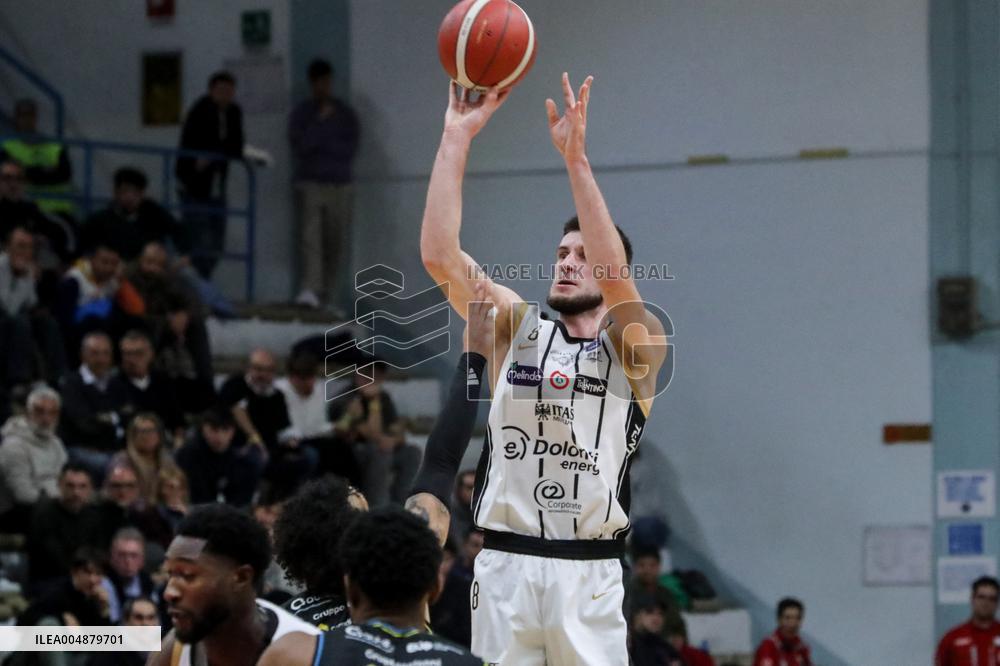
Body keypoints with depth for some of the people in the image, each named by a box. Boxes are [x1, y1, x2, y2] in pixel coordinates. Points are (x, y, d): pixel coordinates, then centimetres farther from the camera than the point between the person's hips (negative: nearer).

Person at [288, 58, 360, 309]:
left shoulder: (345, 114, 9)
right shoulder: (301, 114, 7)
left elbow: (350, 149, 1)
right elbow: (300, 146, -6)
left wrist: (319, 145, -6)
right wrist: (320, 121, -9)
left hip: (340, 184, 2)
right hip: (310, 183, -2)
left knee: (335, 241, 0)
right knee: (310, 235, -16)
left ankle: (328, 290, 10)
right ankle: (309, 290, -25)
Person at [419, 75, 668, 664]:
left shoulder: (635, 347, 3)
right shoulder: (519, 332, 11)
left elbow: (614, 277, -18)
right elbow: (441, 256, -1)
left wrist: (576, 157, -24)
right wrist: (458, 137, -7)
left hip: (588, 576, -2)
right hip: (504, 566, 3)